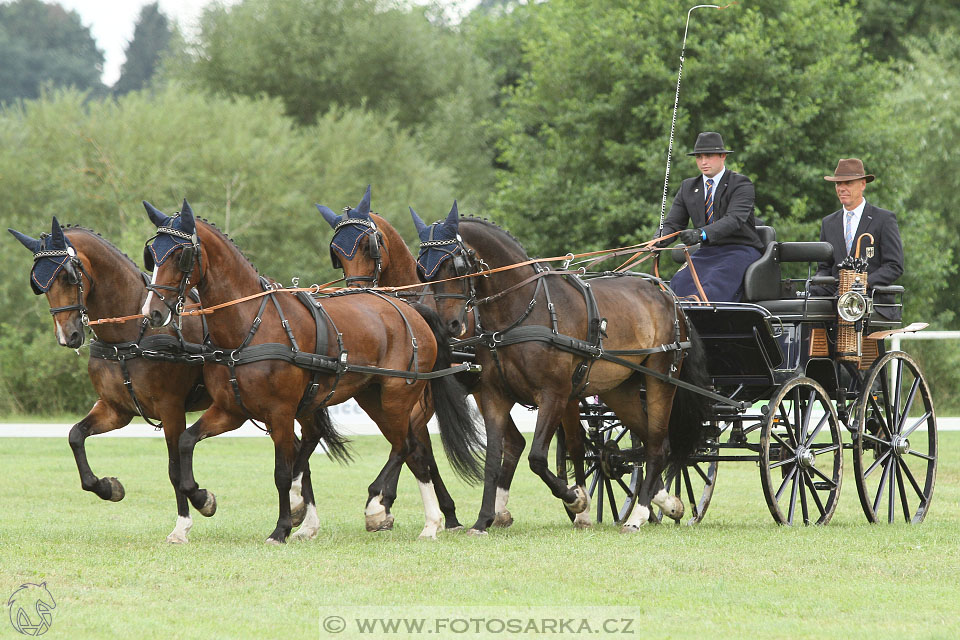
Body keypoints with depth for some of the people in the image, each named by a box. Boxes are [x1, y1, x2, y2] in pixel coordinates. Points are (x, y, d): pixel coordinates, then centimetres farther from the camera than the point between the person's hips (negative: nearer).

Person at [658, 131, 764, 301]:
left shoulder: (740, 184, -3)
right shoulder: (688, 187, 15)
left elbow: (735, 219, -20)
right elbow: (673, 222, 10)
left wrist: (702, 233, -37)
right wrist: (661, 239, -17)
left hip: (740, 250, -4)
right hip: (708, 252, 4)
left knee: (716, 283, -35)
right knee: (681, 281, -27)